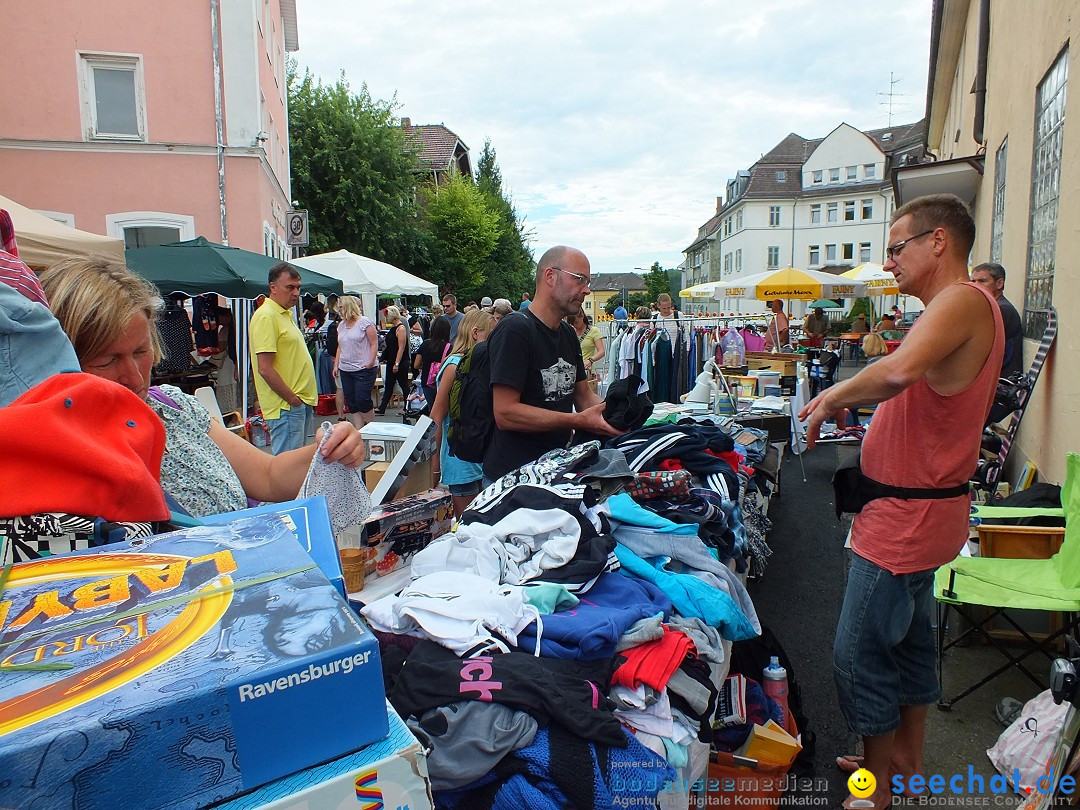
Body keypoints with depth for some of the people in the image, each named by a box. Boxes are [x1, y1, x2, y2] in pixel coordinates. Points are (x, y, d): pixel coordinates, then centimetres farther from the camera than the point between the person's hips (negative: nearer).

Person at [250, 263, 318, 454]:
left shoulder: (286, 314, 17)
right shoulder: (266, 316, -14)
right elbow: (265, 369, -21)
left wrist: (304, 401, 16)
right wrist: (292, 399, -16)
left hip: (301, 403, 10)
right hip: (285, 407, -10)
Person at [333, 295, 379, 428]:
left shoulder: (364, 321, -5)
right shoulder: (341, 325, 15)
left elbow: (374, 344, -8)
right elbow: (340, 347, 20)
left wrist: (371, 362, -17)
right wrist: (336, 365, 13)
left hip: (364, 369, -7)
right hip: (345, 370, 7)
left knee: (362, 401, -9)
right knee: (351, 403, 5)